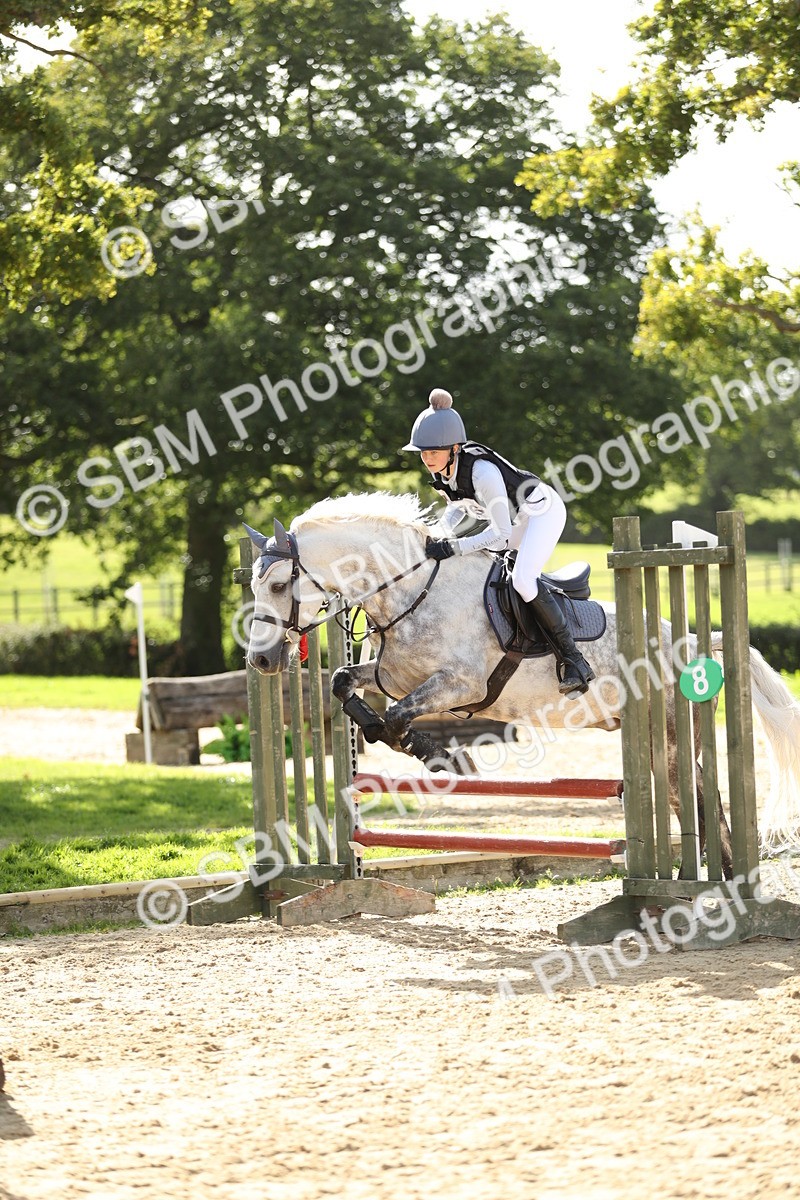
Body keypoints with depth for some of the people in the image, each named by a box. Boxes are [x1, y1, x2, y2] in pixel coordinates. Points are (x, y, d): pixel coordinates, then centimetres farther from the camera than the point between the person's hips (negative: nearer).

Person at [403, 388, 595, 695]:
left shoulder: (483, 472, -37)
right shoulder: (440, 470, -13)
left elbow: (500, 533, -31)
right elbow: (458, 506, 7)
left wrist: (453, 548, -36)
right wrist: (439, 535, -11)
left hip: (542, 511, -9)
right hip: (512, 518, 9)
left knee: (523, 579, -28)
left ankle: (575, 663, -21)